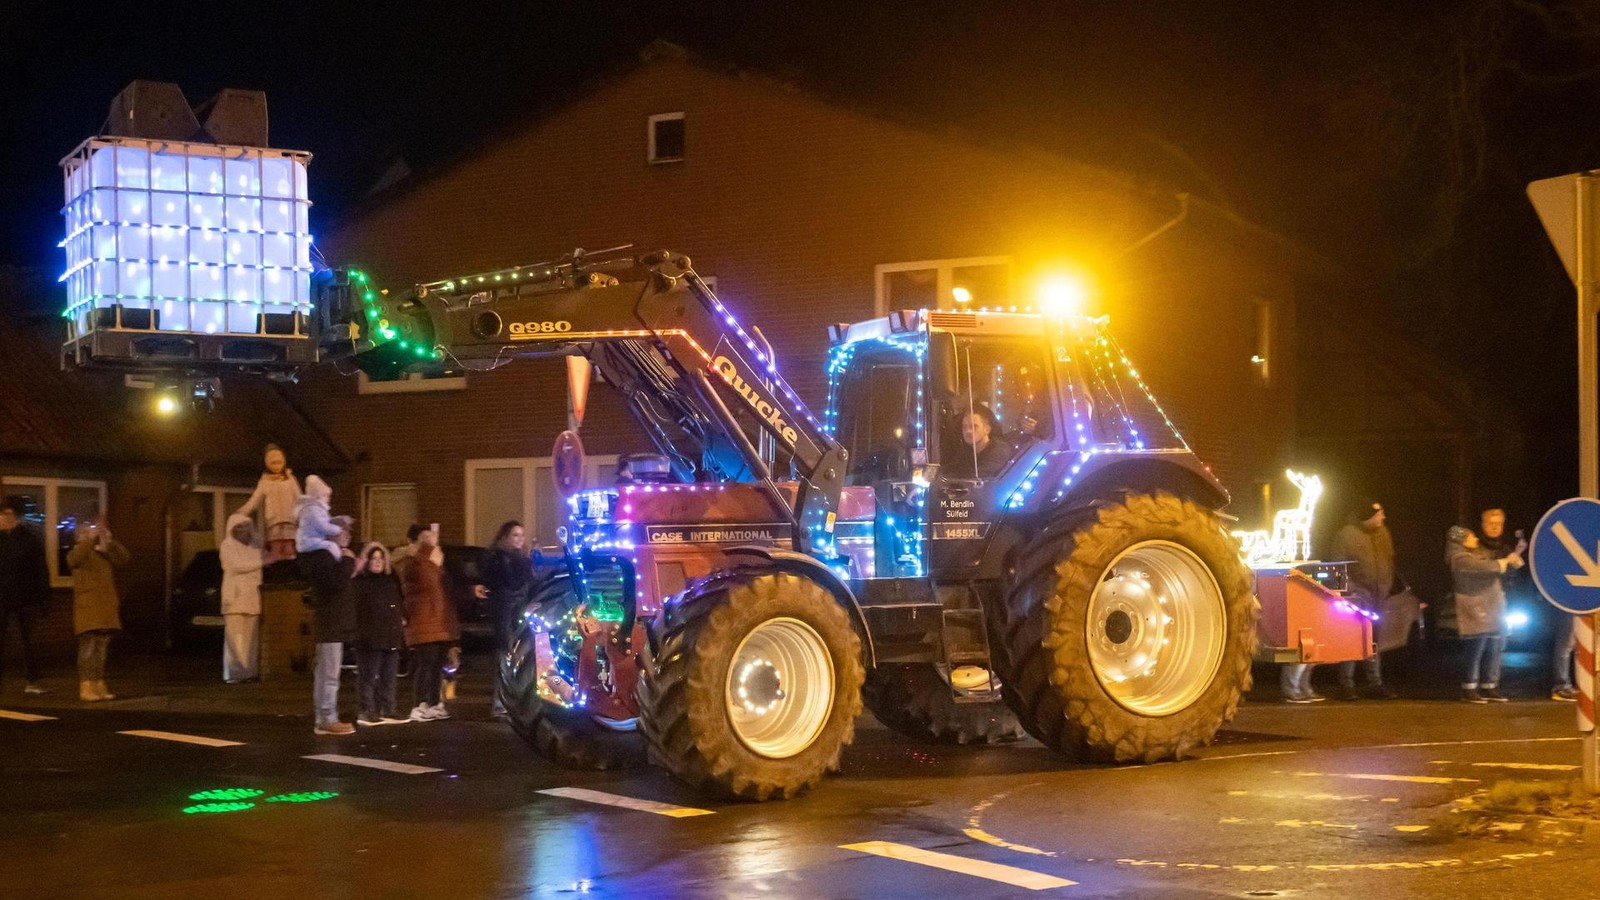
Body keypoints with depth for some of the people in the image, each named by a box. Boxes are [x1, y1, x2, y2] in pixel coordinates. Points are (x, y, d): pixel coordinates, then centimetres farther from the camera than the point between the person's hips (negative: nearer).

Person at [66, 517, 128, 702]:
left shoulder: (105, 554, 14)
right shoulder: (77, 553, 1)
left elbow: (125, 558, -1)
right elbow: (74, 560, -24)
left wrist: (109, 540, -12)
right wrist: (90, 539, -27)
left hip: (106, 609, 5)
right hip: (87, 610, -5)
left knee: (101, 650, 8)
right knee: (87, 649, -9)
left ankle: (100, 686, 12)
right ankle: (86, 687, -11)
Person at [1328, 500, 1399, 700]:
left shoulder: (1382, 533, 10)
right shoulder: (1347, 535, -11)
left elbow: (1389, 561, 19)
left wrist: (1386, 587, 11)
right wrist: (1348, 592, -14)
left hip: (1376, 594, 7)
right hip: (1357, 594, -7)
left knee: (1373, 642, 12)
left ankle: (1375, 685, 17)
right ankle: (1346, 686, -3)